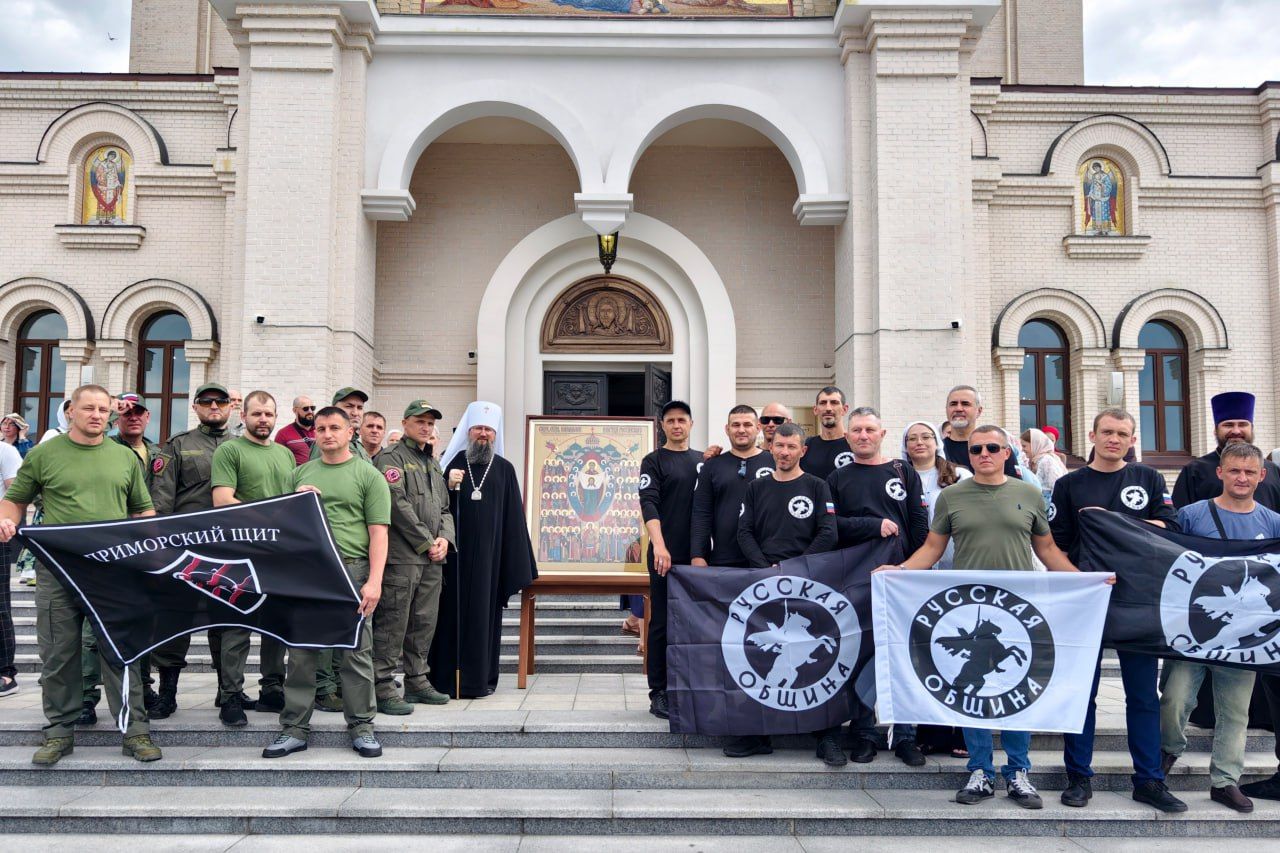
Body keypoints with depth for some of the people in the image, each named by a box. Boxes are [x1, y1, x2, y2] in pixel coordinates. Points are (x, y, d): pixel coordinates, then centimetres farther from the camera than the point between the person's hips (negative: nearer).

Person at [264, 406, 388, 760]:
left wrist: (374, 581, -12)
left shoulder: (368, 475, 4)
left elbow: (378, 532, -2)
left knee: (356, 654, 2)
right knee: (301, 653, 7)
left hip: (352, 571, -3)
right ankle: (295, 728, 16)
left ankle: (361, 726, 13)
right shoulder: (301, 474, 16)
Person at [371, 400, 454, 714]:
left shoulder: (433, 464, 21)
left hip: (432, 559, 8)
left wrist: (445, 538, 2)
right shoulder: (391, 457, -4)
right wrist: (427, 543, -12)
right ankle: (383, 688, -2)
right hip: (401, 556, -8)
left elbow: (444, 508, 22)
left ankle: (417, 682, 21)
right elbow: (398, 505, -14)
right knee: (393, 623, -7)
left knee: (424, 623, 12)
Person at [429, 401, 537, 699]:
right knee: (453, 610, 2)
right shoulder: (453, 463, 5)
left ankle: (482, 675, 12)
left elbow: (513, 517, 6)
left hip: (489, 554, 1)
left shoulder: (504, 469, 8)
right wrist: (449, 486, -17)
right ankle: (446, 676, 9)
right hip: (454, 553, -1)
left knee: (484, 611, 4)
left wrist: (516, 561, 2)